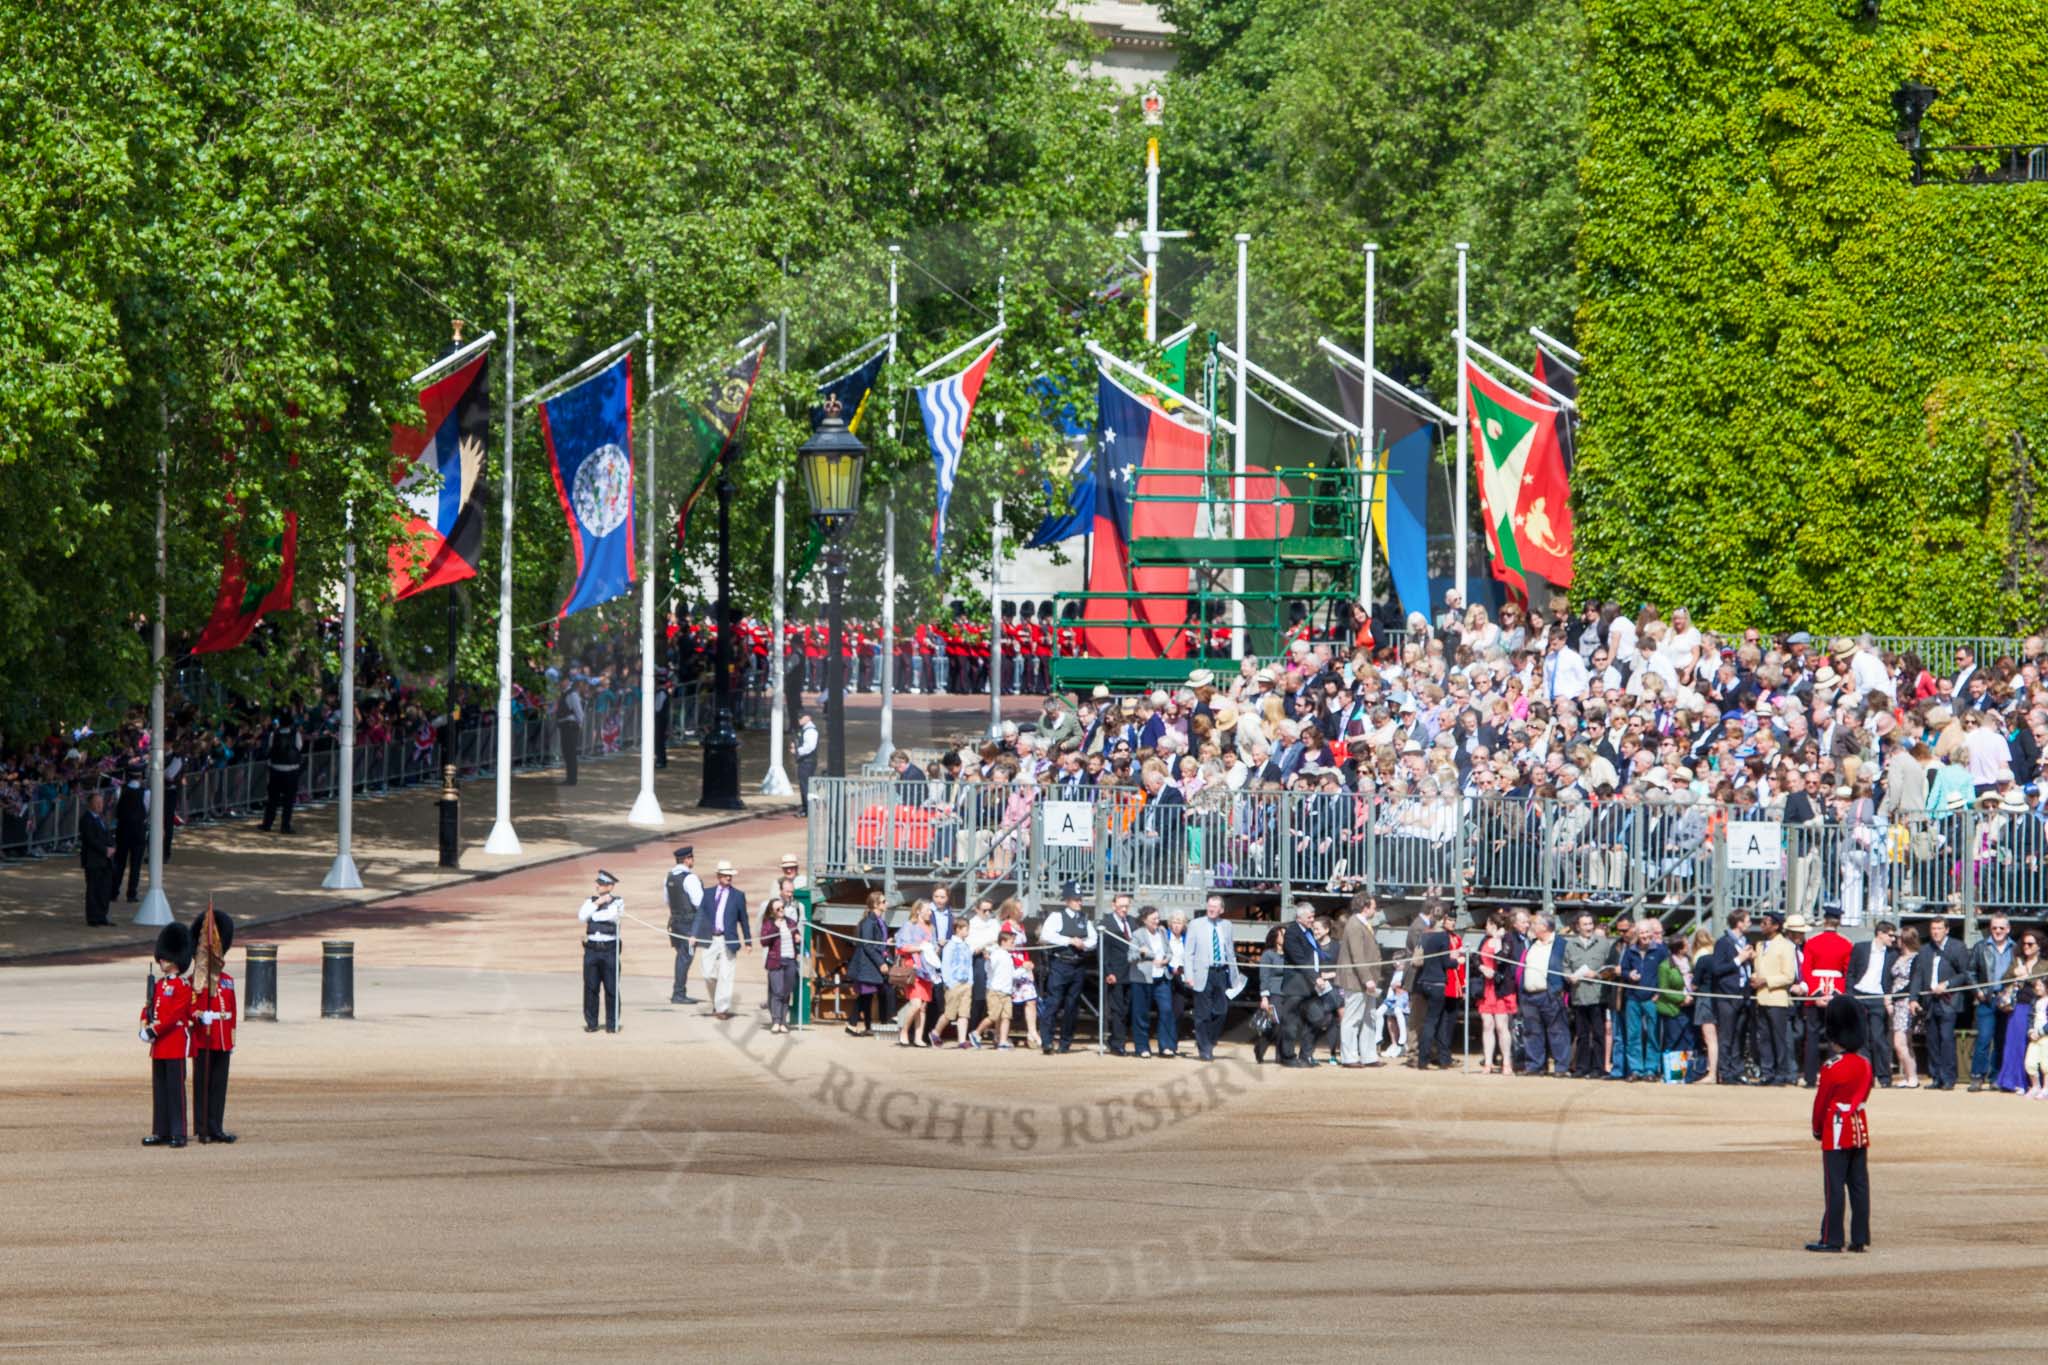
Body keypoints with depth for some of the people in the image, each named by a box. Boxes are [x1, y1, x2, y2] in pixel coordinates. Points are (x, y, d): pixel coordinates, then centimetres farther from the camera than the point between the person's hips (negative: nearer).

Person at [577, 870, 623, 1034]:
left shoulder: (617, 903, 2)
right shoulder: (590, 901, 11)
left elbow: (612, 916, -16)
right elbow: (581, 918, -4)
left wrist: (591, 915, -5)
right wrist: (597, 902, -7)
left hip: (609, 948, -3)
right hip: (591, 948, 3)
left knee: (611, 988, 0)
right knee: (590, 988, 4)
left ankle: (612, 1024, 6)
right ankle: (591, 1023, 11)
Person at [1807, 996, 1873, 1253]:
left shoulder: (1831, 1069, -15)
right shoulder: (1864, 1065, 5)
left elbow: (1821, 1101, -8)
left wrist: (1817, 1129, 6)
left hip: (1836, 1130, -7)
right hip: (1860, 1130, 7)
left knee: (1834, 1187, -3)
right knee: (1859, 1186, 7)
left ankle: (1832, 1239, -1)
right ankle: (1860, 1239, 8)